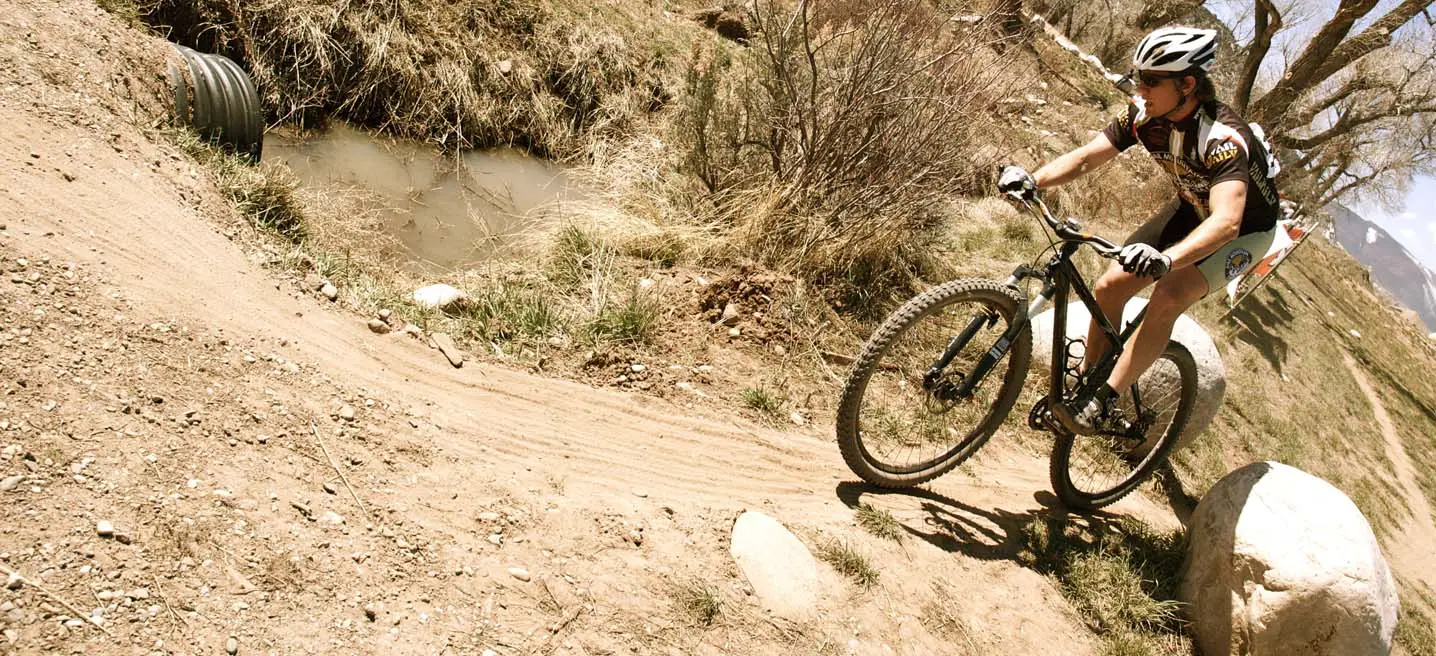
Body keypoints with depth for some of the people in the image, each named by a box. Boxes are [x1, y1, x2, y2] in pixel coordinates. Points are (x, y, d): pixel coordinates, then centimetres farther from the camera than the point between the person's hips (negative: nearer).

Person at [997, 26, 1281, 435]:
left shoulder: (1223, 137, -37)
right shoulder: (1145, 115, -18)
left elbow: (1226, 221, -50)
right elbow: (1085, 157, -21)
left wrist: (1166, 259, -68)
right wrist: (1032, 179, -41)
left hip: (1245, 229, -6)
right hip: (1191, 211, 6)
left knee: (1167, 298, -28)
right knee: (1109, 287, -7)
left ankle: (1102, 405, -20)